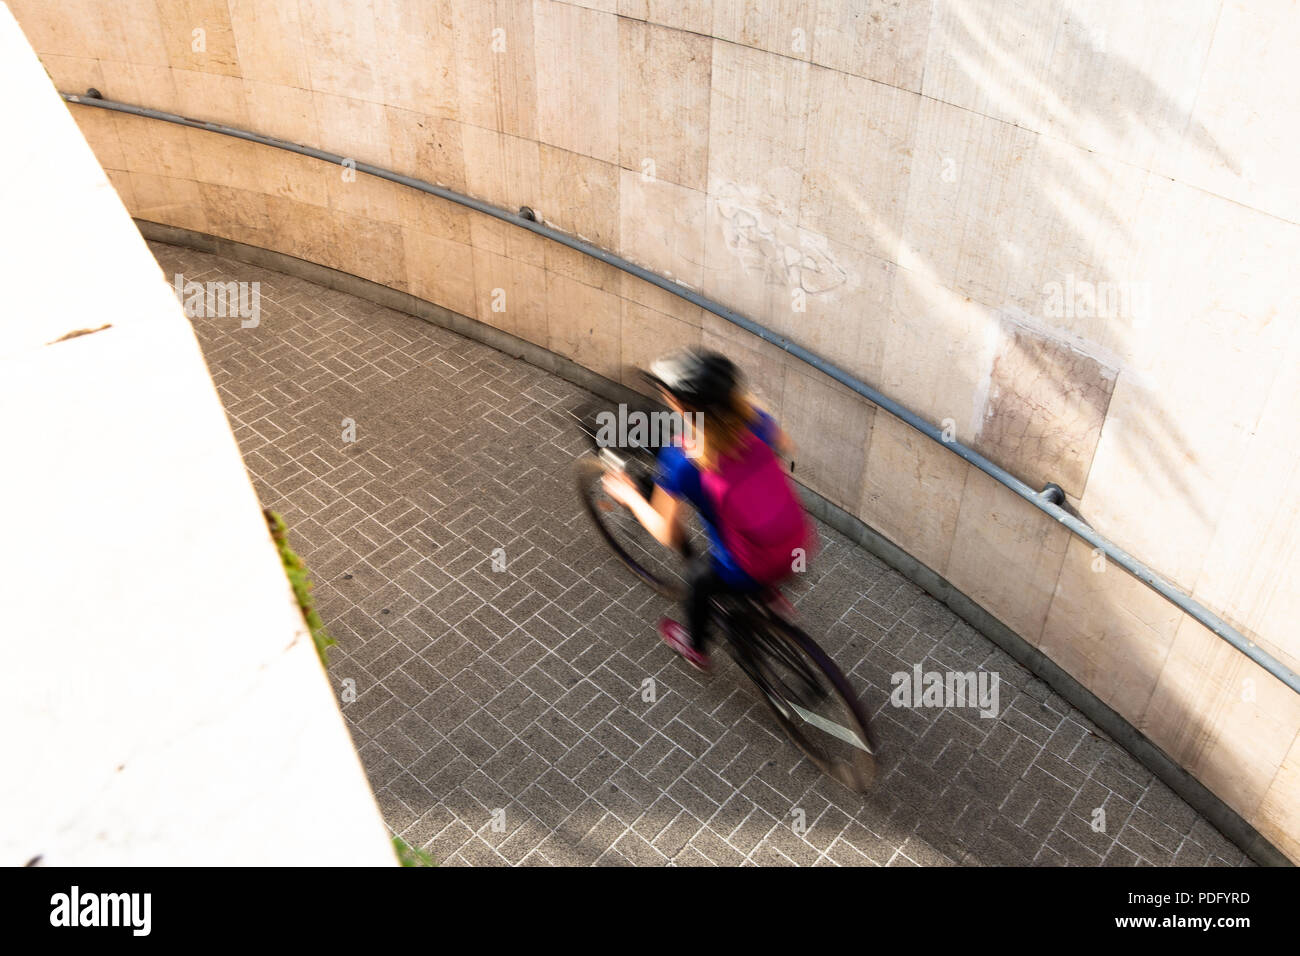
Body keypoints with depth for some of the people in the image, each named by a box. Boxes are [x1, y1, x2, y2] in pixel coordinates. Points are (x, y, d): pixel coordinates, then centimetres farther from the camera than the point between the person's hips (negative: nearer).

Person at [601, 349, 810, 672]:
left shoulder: (680, 460, -25)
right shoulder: (752, 415, -13)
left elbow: (668, 535, -12)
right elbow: (783, 445, 11)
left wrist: (628, 497, 3)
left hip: (749, 571, -4)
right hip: (797, 546, 4)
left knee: (700, 574, 30)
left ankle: (695, 647, 55)